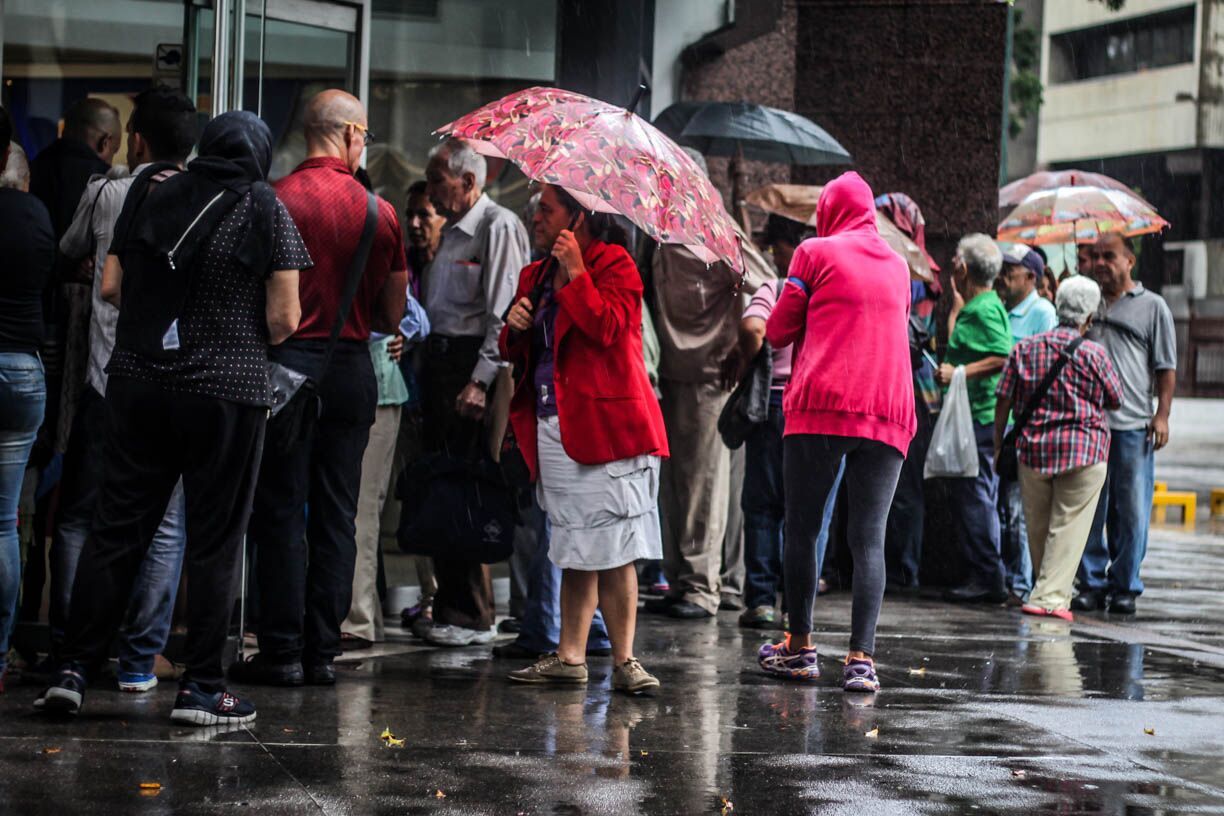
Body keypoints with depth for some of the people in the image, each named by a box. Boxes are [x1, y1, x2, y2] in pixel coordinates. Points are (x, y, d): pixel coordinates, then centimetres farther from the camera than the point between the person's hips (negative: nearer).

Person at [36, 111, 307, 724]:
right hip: (227, 391, -3)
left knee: (116, 528, 9)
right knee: (214, 541, 4)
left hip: (137, 383, 4)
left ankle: (74, 670, 8)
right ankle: (200, 688, 6)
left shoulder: (152, 196, 7)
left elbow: (110, 286, 6)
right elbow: (283, 319, -8)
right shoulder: (265, 209, -3)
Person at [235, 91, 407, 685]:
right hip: (353, 369, 3)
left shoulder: (277, 199, -7)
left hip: (288, 362, -3)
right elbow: (392, 316, 8)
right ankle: (324, 649, 9)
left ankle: (281, 651, 0)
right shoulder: (381, 213, 2)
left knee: (280, 511, 1)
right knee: (336, 514, 8)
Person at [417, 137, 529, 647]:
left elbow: (503, 314, -16)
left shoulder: (499, 227, -9)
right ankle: (449, 609, 15)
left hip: (472, 362, -9)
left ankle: (474, 618, -4)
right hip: (439, 359, 9)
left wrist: (481, 380, -21)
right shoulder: (452, 231, 20)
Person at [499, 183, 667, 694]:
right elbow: (514, 354, 22)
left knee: (613, 550, -8)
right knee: (574, 548, 11)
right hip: (553, 429, 7)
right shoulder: (534, 276, 18)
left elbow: (608, 327, -19)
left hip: (605, 425, -7)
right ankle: (570, 656, 16)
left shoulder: (614, 265, -3)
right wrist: (514, 329, 0)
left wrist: (575, 272, -16)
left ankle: (624, 660, -4)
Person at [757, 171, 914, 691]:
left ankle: (800, 647, 10)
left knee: (802, 527, 7)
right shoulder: (898, 265, 19)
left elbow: (778, 332, 7)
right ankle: (861, 658, -11)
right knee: (869, 536, -2)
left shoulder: (815, 252, 5)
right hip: (888, 413, 3)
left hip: (822, 404, -3)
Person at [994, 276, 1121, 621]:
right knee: (1069, 525, -2)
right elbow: (1115, 399, 5)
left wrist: (998, 446, 12)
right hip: (1084, 451, -4)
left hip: (1033, 449, 4)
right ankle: (1050, 596, -10)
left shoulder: (1024, 348, 4)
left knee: (1038, 527, 15)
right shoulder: (1093, 354, -5)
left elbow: (1003, 400, 4)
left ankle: (1050, 591, 26)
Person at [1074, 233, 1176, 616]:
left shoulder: (1152, 307, 8)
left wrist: (1162, 415, -3)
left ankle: (1125, 587, 7)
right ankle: (1092, 583, 8)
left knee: (1131, 512, 0)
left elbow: (1166, 368, 6)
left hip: (1133, 425, -3)